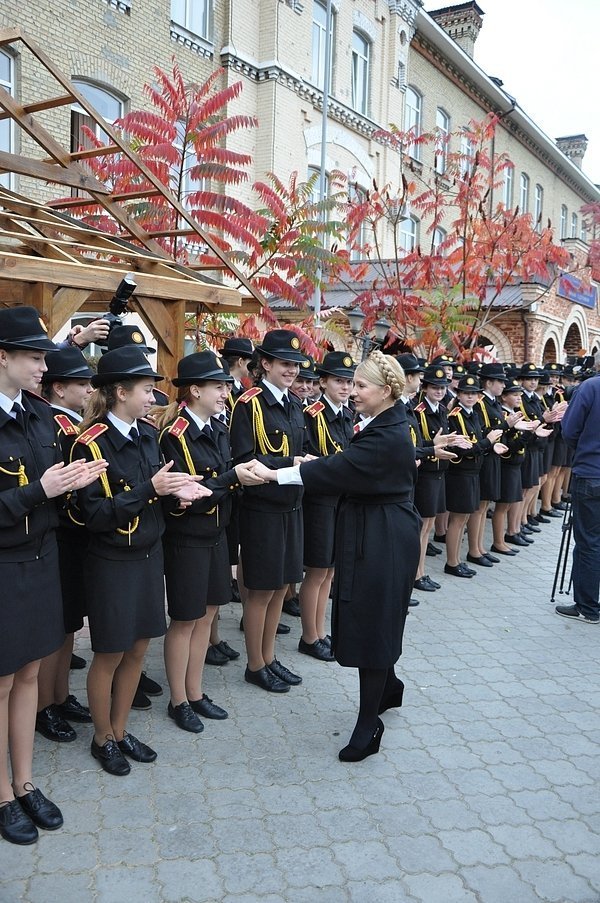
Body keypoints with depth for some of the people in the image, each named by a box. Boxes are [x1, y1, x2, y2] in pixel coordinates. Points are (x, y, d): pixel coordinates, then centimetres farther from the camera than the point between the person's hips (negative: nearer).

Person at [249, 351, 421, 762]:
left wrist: (276, 474, -25)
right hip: (370, 535, 10)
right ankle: (388, 686, 42)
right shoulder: (381, 425, 9)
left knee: (371, 624, -1)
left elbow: (338, 470, -27)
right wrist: (315, 466, -6)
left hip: (383, 541, -10)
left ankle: (369, 724, 13)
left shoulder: (389, 436, -22)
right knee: (374, 620, 20)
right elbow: (352, 470, 11)